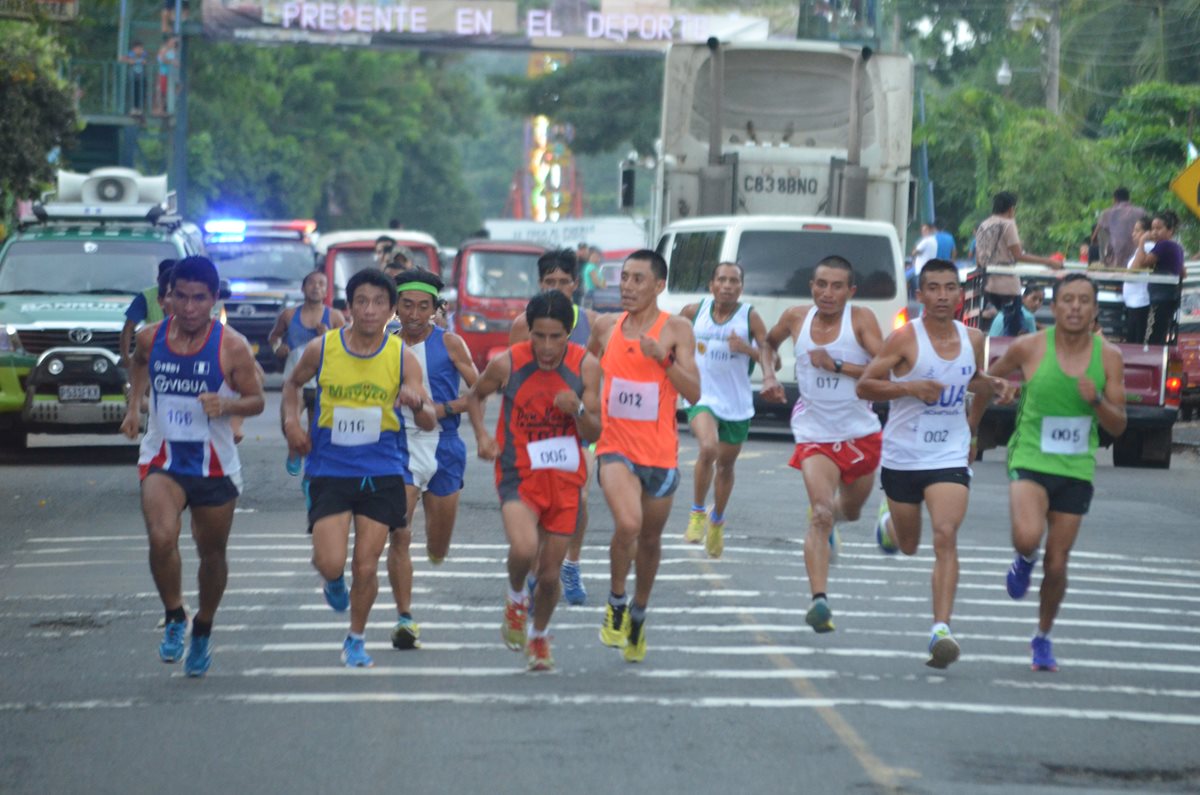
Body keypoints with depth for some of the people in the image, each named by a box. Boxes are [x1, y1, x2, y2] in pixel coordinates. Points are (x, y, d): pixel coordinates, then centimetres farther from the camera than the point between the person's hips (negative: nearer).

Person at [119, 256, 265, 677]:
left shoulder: (231, 347, -13)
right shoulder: (151, 338, -5)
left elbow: (256, 401, -6)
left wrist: (226, 405, -26)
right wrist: (133, 407, 9)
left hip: (215, 465, 0)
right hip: (162, 459, 0)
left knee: (212, 554, 13)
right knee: (161, 539, -24)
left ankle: (203, 630, 37)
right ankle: (174, 618, 0)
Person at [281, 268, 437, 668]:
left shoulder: (402, 357, -4)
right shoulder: (321, 349, -3)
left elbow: (429, 423, -6)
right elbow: (293, 384, 18)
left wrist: (417, 403, -28)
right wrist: (291, 421, 0)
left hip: (382, 473, 0)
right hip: (329, 469, 0)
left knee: (366, 567, 1)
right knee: (330, 563, -12)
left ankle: (356, 640, 25)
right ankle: (334, 582, 27)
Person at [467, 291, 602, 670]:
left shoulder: (586, 366, -9)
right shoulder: (507, 364, -11)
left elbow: (593, 433, -6)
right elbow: (475, 396, 11)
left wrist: (578, 409, -27)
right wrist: (482, 435, -6)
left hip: (565, 479, 2)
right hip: (519, 476, -2)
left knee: (550, 574, 8)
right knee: (524, 549, -29)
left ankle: (539, 636, 38)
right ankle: (515, 600, 6)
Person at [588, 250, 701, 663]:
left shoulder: (677, 330, -5)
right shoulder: (606, 327, 4)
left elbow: (693, 393, -14)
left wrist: (663, 358, -27)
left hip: (660, 453, 0)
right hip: (615, 447, 0)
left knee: (650, 540, 14)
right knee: (627, 524, -25)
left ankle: (638, 615, 37)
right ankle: (616, 602, -4)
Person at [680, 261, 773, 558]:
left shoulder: (750, 317, -7)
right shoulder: (694, 312, -3)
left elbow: (771, 358, -11)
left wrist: (748, 349, -29)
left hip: (737, 404, 1)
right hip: (702, 397, -1)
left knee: (726, 465, 15)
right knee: (708, 448, -28)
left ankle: (717, 522, 40)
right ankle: (697, 513, -9)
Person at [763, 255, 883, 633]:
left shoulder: (861, 319, -10)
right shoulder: (796, 318, -1)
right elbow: (770, 342, 23)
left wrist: (837, 366, -25)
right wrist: (769, 378, 7)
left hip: (861, 433, 1)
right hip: (815, 434, -1)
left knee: (850, 511, 22)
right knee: (821, 512, -21)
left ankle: (829, 520, 60)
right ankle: (819, 600, -31)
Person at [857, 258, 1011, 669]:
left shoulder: (972, 339, 4)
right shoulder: (905, 338, -10)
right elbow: (864, 385, -10)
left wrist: (991, 385, 9)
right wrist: (909, 388, -21)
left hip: (951, 457, 1)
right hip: (903, 456, -1)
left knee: (946, 537, -18)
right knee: (907, 545, 15)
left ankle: (941, 629, -22)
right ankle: (889, 519, 54)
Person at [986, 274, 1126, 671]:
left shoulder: (1109, 357, -2)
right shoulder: (1029, 348, -7)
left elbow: (1118, 427, 1)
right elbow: (991, 376, 13)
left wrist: (1096, 400, -19)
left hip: (1076, 470, 2)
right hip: (1029, 461, -2)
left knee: (1056, 564, 6)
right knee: (1028, 536, -29)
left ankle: (1043, 638, 30)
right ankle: (1024, 560, 10)